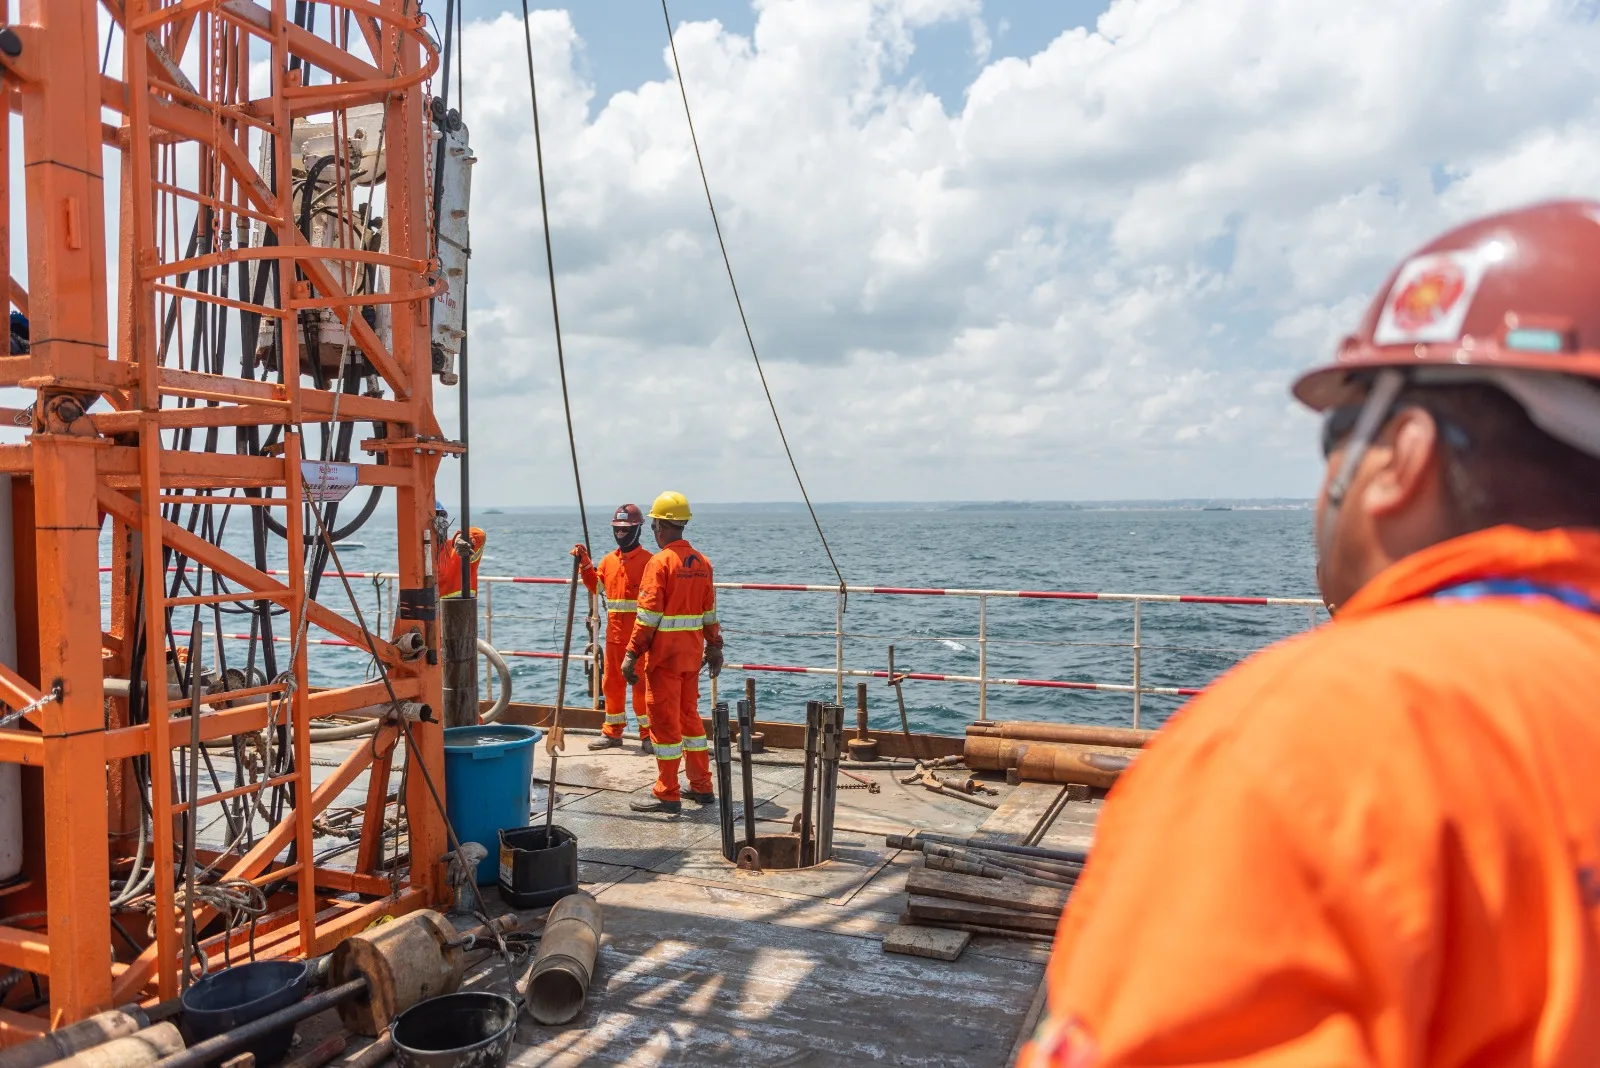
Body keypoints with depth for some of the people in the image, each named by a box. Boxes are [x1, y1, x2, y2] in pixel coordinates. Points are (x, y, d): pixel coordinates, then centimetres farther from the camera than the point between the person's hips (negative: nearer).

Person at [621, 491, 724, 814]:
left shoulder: (661, 562, -14)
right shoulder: (701, 562, 8)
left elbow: (648, 616, -17)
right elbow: (710, 611, 12)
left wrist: (632, 655, -14)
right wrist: (714, 647, 19)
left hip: (665, 653, -7)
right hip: (692, 653, 7)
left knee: (664, 720, 0)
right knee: (689, 715, 17)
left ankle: (667, 795, 6)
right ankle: (702, 786, 24)